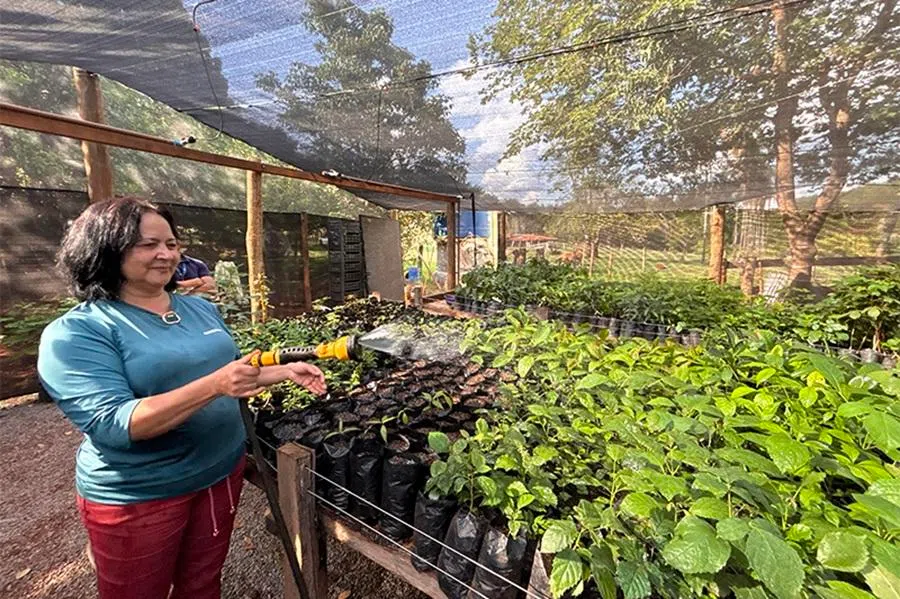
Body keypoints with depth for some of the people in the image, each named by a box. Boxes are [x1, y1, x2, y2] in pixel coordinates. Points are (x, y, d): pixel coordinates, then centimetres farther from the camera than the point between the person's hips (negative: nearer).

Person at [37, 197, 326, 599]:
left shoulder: (200, 308, 2)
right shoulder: (76, 333, -16)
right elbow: (112, 425, -26)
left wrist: (287, 371, -4)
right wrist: (213, 386, -37)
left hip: (223, 471, 5)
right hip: (138, 496, -4)